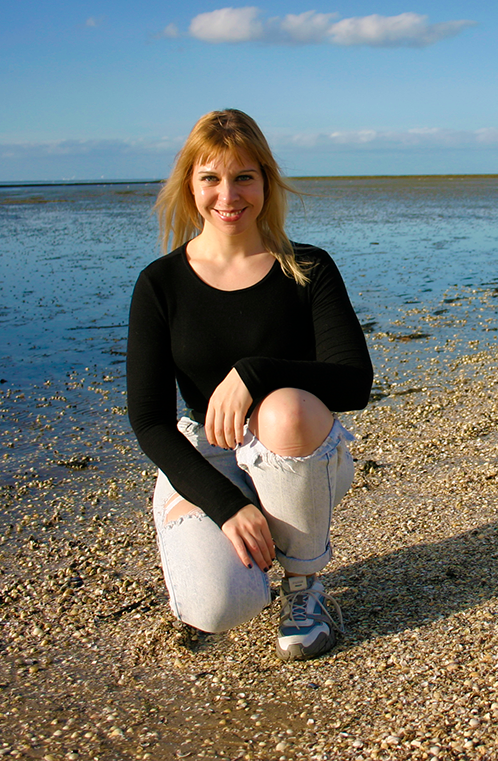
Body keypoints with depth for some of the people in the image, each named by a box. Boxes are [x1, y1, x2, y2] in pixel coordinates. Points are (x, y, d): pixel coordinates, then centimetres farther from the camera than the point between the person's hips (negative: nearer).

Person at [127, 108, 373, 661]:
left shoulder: (308, 270, -5)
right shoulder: (161, 284, -5)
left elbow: (355, 383, -14)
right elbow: (149, 422, -8)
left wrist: (254, 373, -29)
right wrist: (226, 505, -20)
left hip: (303, 461, 1)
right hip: (202, 465, 0)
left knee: (286, 407, -36)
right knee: (214, 609, -27)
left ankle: (305, 582, -10)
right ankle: (202, 547, 13)